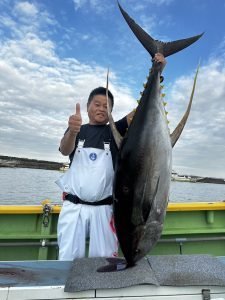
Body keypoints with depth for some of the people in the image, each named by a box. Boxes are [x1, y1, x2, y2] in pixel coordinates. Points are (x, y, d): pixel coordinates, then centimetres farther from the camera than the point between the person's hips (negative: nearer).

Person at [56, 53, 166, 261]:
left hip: (104, 208, 0)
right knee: (68, 260, 5)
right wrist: (72, 131, -34)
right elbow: (65, 150, -12)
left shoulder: (115, 130, 6)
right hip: (73, 206, 1)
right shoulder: (77, 130, 8)